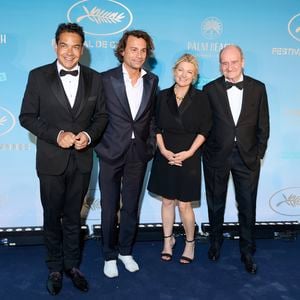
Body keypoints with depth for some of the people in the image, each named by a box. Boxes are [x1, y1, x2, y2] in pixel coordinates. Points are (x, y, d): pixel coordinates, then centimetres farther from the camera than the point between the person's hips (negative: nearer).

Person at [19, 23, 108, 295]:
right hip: (51, 160, -1)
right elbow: (27, 117, -5)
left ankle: (72, 265, 34)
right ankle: (55, 268, 32)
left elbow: (101, 115, 6)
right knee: (52, 217, 13)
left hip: (82, 160, 2)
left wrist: (89, 135, -14)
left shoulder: (94, 78, 1)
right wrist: (56, 135, -17)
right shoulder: (38, 76, -5)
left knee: (73, 217, 16)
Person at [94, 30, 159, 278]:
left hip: (139, 153, 3)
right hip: (111, 153, -3)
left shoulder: (152, 80, 6)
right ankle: (110, 255, 26)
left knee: (131, 207, 13)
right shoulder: (106, 78, -6)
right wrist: (99, 145, -6)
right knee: (109, 208, 8)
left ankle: (126, 251, 32)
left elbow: (151, 116, 11)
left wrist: (151, 145, 6)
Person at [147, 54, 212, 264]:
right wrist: (163, 150, -9)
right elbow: (156, 127, 4)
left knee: (184, 205, 1)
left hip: (189, 157, -2)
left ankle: (190, 242, 23)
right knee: (167, 200, 12)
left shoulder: (200, 98, -2)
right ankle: (168, 240, 30)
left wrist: (189, 152, -13)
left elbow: (204, 130, -4)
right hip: (165, 155, 3)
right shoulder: (163, 96, 4)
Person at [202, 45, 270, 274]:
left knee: (247, 207, 7)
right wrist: (206, 151, -3)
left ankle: (247, 252, 25)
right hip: (217, 156, 0)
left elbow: (263, 125, 3)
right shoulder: (210, 89, -2)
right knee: (216, 204, 14)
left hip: (247, 157, 1)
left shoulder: (258, 88, 0)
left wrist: (259, 154, 0)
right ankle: (215, 242, 36)